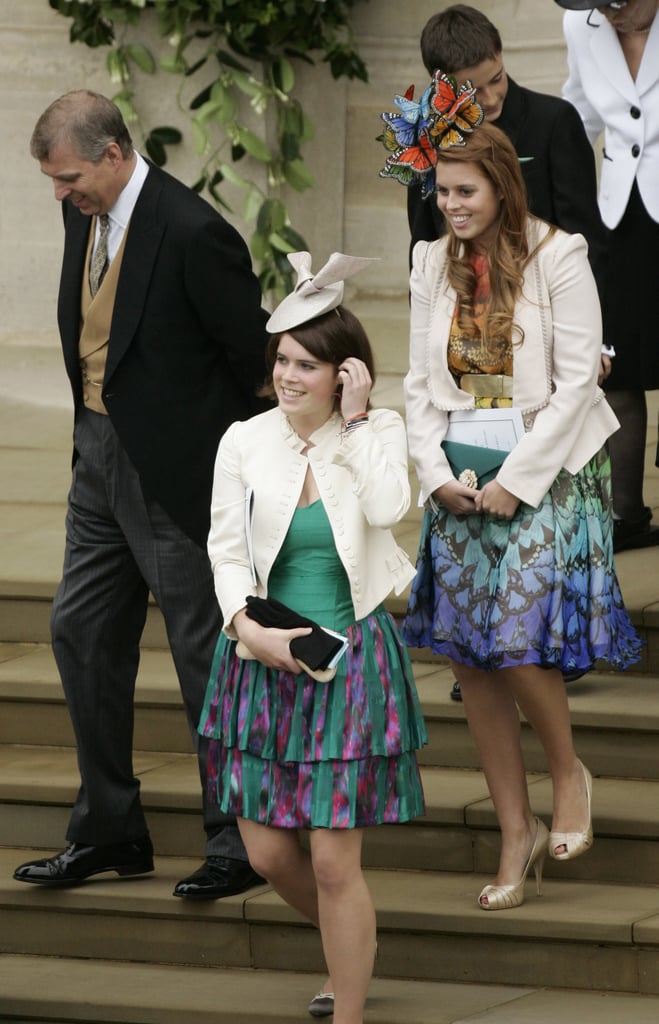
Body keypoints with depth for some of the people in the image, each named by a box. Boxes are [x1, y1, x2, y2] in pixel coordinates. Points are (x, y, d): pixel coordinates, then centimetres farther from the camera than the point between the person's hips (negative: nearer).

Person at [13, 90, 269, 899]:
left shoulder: (192, 233, -22)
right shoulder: (84, 217, 4)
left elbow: (255, 354, -15)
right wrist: (97, 425, 12)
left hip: (176, 471, -9)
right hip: (100, 456, 9)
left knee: (205, 651, -1)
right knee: (83, 635, 11)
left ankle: (238, 845, 9)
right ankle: (109, 830, 22)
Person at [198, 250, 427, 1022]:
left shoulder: (376, 432, -4)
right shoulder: (244, 443, -1)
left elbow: (388, 507, -22)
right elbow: (225, 550, -1)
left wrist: (356, 421, -17)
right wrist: (250, 630, -15)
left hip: (352, 657, -3)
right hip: (265, 659, 3)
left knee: (334, 862, -6)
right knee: (268, 853, 7)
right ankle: (353, 949, 38)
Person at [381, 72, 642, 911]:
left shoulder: (556, 258, -8)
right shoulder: (434, 265, 7)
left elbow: (576, 383, -10)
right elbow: (421, 383, 9)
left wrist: (514, 480, -13)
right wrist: (436, 474, -5)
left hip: (545, 478, -5)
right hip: (461, 485, 5)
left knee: (516, 644, -15)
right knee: (470, 659, 1)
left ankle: (568, 771, 13)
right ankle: (517, 834, 10)